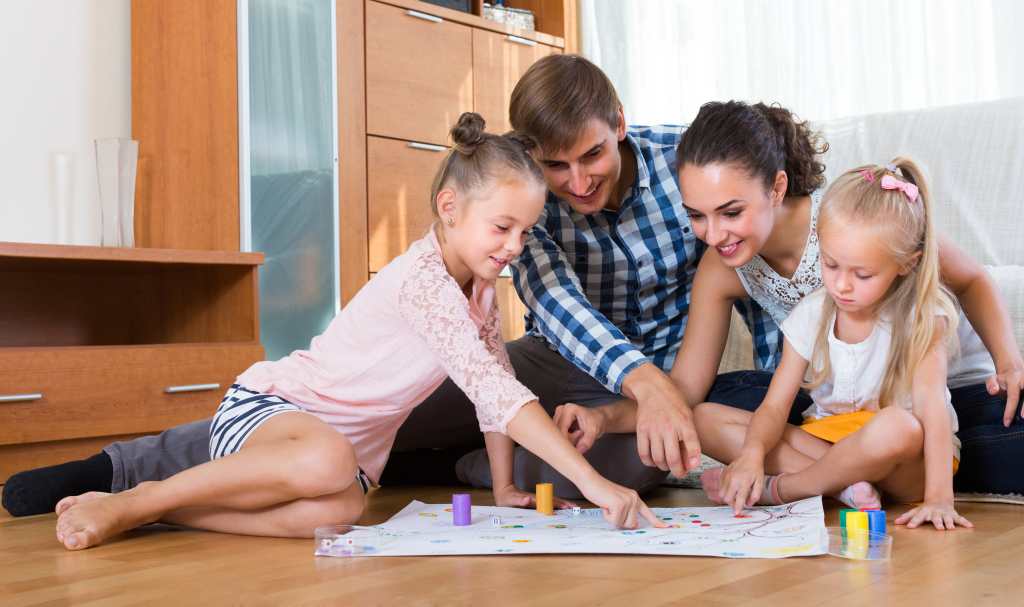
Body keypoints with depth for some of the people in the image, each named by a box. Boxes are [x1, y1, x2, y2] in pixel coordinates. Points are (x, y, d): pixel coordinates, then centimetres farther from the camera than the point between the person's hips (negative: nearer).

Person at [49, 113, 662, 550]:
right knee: (329, 460, -41)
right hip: (267, 405, -7)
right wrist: (591, 480, -34)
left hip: (350, 441, 7)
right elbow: (492, 387, -32)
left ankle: (165, 509, -13)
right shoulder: (422, 278, -23)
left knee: (341, 509, -28)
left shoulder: (480, 284, 7)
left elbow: (497, 385, 12)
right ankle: (125, 504, -19)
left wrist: (504, 486, 4)